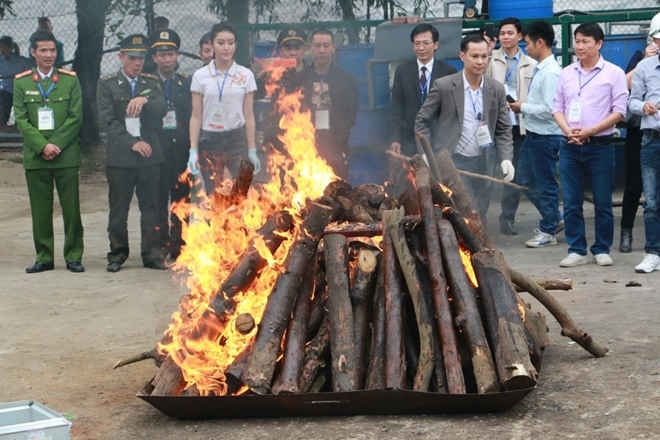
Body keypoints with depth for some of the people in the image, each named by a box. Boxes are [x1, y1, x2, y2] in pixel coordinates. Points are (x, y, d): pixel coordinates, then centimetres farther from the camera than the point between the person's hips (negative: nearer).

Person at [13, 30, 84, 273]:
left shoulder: (70, 80, 5)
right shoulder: (21, 82, 7)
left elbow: (76, 117, 0)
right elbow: (21, 120, 1)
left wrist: (56, 145, -10)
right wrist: (42, 146, -11)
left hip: (66, 155, -1)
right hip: (35, 157, 1)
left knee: (71, 209, 0)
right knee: (40, 210, 5)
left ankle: (74, 257, 10)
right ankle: (44, 257, 14)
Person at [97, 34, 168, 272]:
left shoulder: (152, 83, 13)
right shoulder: (107, 84, 4)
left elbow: (162, 109, -1)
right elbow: (107, 120, -4)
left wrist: (144, 100, -21)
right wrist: (132, 143, -11)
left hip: (150, 154, 2)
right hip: (120, 156, -2)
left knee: (151, 206, 4)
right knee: (118, 208, 3)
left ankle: (152, 254, 11)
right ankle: (117, 254, 15)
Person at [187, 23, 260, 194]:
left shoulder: (246, 75, 2)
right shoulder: (200, 75, 2)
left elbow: (249, 116, 3)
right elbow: (196, 116, 2)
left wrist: (252, 150, 1)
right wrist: (193, 150, -5)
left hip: (237, 140, 0)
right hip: (209, 141, 0)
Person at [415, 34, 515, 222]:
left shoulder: (496, 89, 3)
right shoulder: (443, 86, -7)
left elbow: (503, 130, 8)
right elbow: (422, 122, -1)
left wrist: (506, 158, -6)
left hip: (484, 162, 4)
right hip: (453, 160, -4)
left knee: (479, 217, 10)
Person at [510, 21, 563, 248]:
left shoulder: (551, 73, -19)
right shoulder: (539, 69, 9)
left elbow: (550, 109, -24)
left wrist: (523, 107, -14)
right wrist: (523, 105, 4)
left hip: (546, 136, -10)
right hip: (532, 135, 10)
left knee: (545, 184, 3)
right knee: (524, 180, 18)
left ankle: (548, 231, 17)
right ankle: (553, 219, 31)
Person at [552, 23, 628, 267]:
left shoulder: (613, 73, 0)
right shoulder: (566, 73, 12)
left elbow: (619, 111, -5)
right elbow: (557, 107, 13)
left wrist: (589, 131, -14)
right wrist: (568, 130, -7)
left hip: (600, 145, -3)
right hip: (570, 146, 4)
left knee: (602, 202, 2)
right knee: (571, 202, 4)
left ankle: (602, 250, 13)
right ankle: (577, 250, 12)